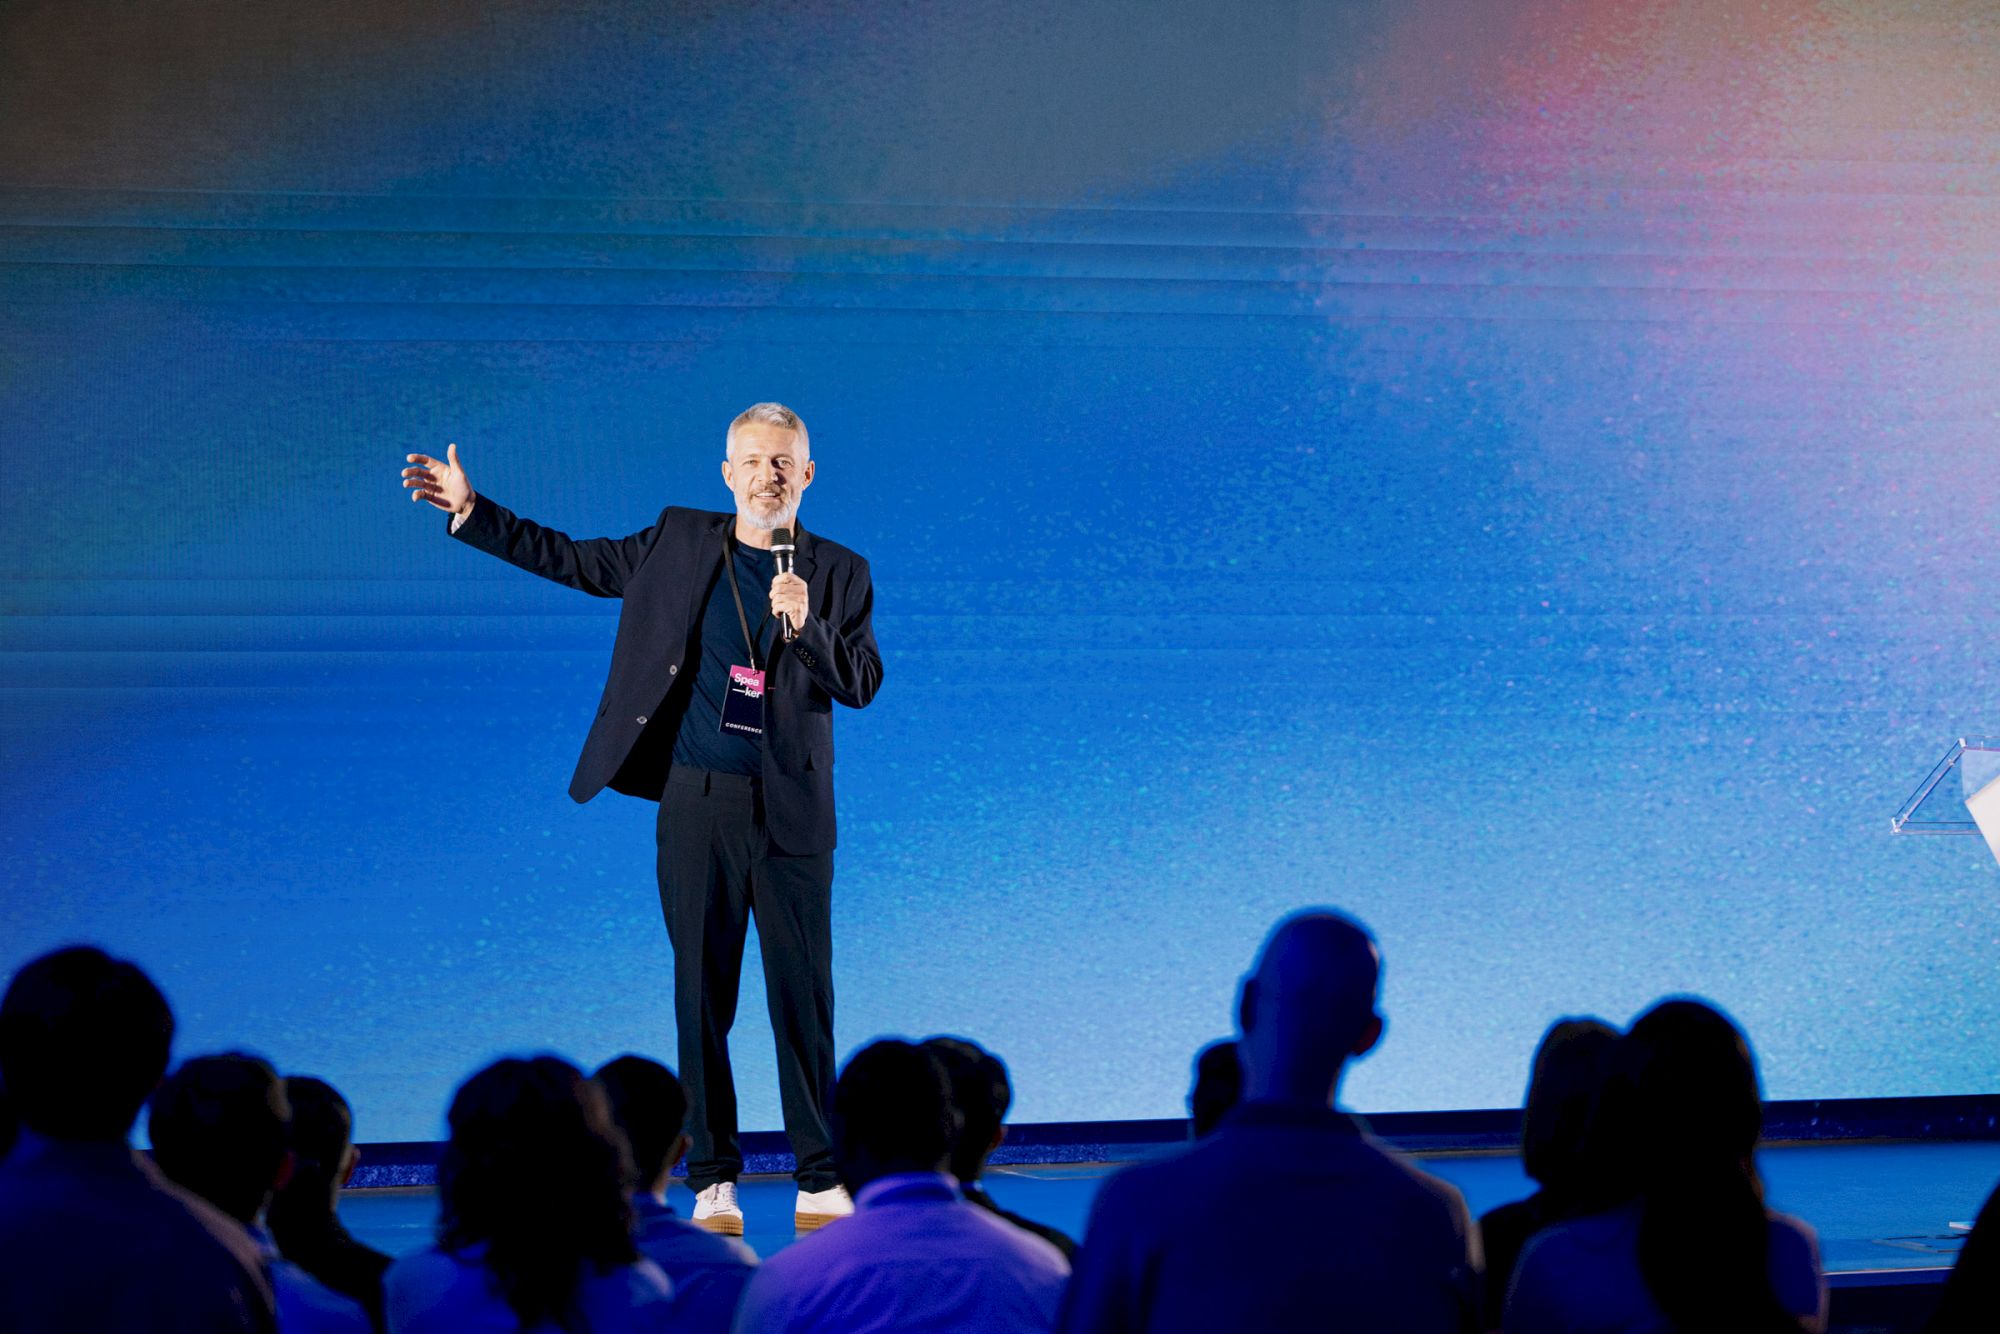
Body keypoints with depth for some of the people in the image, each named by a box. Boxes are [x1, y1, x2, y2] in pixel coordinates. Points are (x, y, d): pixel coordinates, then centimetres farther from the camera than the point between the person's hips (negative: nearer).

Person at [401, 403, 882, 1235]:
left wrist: (804, 626, -21)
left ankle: (821, 1183, 6)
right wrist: (471, 511, 10)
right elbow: (574, 561, 14)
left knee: (803, 995, -1)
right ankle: (713, 1183, 9)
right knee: (702, 993, 3)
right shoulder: (681, 543, 8)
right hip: (696, 800, 1)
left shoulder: (839, 573, 4)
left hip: (791, 813, -1)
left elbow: (862, 684, -4)